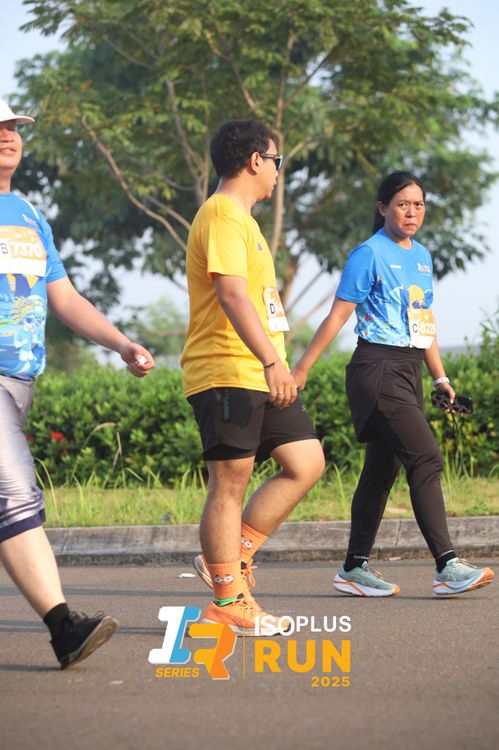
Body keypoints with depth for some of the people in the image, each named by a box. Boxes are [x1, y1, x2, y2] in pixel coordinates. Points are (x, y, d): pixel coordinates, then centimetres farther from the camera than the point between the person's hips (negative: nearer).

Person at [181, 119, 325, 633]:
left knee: (307, 463, 5)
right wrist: (272, 360, -33)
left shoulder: (240, 218, 22)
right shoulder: (222, 215, -12)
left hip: (258, 375, 10)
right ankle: (227, 603, 1)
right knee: (231, 483, -5)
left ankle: (230, 558, 10)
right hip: (226, 373, -10)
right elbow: (232, 295, -24)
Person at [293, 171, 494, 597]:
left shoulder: (422, 256, 16)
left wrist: (440, 376, 22)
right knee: (426, 457, -16)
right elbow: (337, 317, -8)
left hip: (408, 373, 8)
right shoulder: (370, 255, -7)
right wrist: (301, 370, -9)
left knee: (383, 470, 8)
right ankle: (447, 566, -17)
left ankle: (355, 568, 14)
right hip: (378, 368, -8)